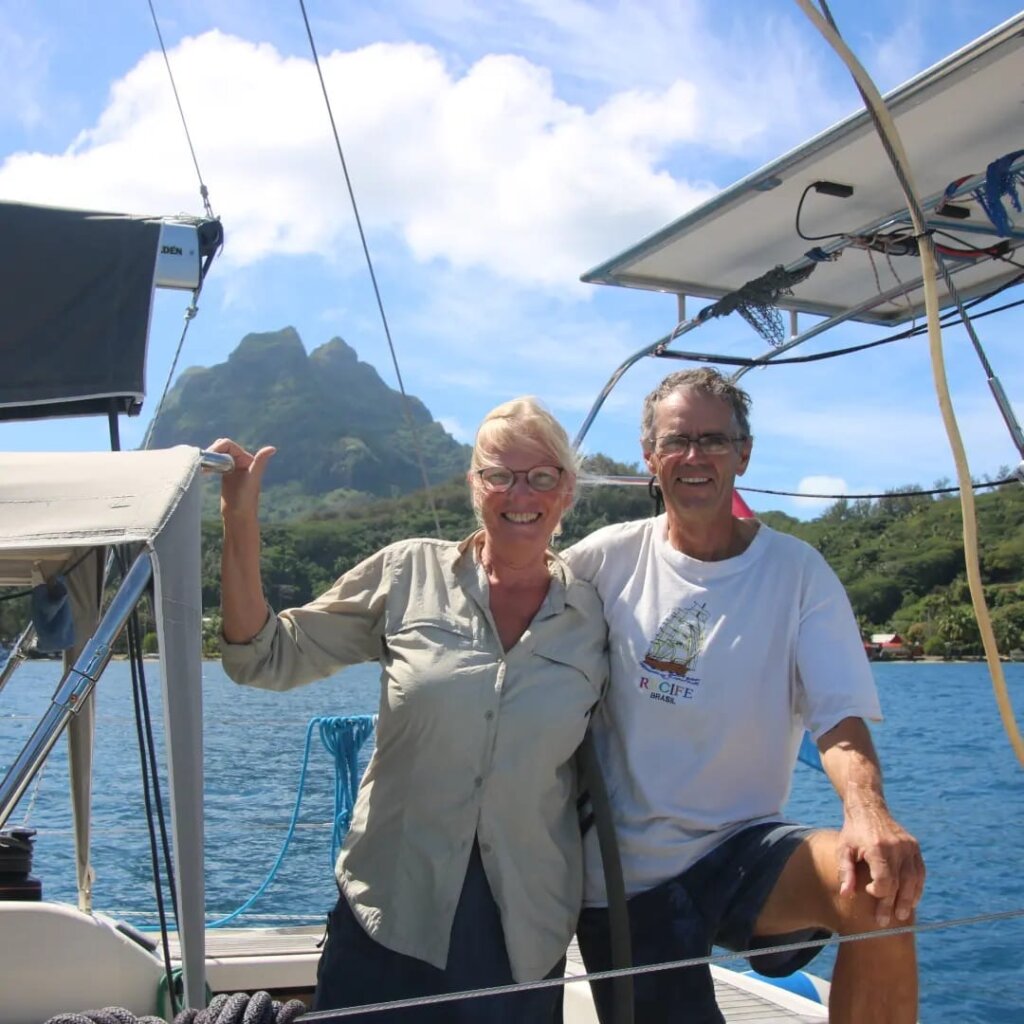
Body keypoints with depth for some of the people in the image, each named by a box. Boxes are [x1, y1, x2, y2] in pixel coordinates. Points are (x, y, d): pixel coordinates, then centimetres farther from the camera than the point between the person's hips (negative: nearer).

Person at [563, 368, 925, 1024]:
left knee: (876, 885, -28)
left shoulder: (797, 571, -5)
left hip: (742, 851, -1)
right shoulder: (609, 559, -3)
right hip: (622, 875, 1)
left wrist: (868, 811, -33)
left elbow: (840, 719, -13)